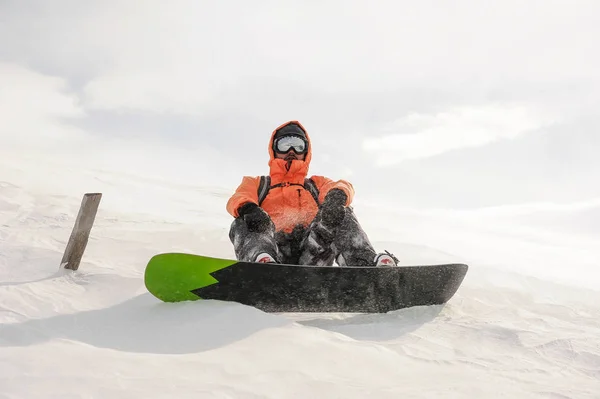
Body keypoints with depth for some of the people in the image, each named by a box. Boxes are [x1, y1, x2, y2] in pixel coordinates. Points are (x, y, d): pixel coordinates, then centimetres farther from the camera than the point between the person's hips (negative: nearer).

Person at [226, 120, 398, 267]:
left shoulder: (316, 184, 34)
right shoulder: (257, 184, 32)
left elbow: (343, 187, 9)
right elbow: (237, 199, 7)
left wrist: (337, 196, -21)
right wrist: (248, 209, -22)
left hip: (312, 253, 1)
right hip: (273, 249, -1)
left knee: (341, 214, -17)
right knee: (243, 223, -27)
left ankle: (365, 262, -41)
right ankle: (264, 262, -58)